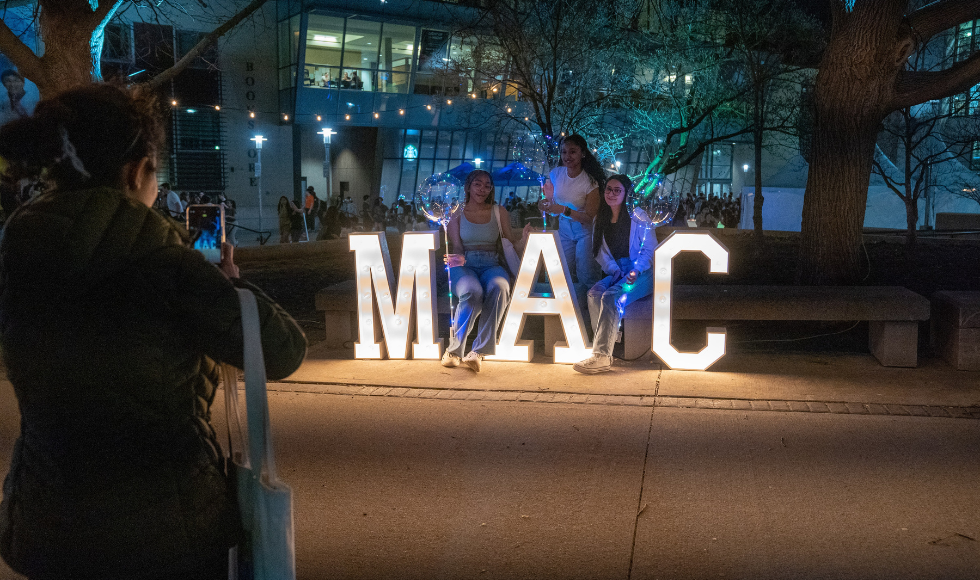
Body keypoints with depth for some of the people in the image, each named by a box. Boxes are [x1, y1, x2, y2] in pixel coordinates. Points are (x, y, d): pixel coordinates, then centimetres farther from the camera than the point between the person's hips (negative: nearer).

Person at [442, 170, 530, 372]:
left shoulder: (499, 212, 16)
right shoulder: (457, 213, 12)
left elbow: (512, 246, 11)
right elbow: (456, 248, 5)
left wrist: (525, 238, -12)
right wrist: (458, 259, -20)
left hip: (491, 266, 2)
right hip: (465, 266, -1)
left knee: (499, 288, -37)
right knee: (472, 292, -38)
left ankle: (478, 352, -38)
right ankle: (454, 350, -24)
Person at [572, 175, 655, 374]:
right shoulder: (601, 220, 14)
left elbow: (649, 249, -3)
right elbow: (601, 252, 14)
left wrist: (636, 271, -19)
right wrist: (614, 270, -5)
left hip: (641, 274, -5)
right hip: (616, 274, 5)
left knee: (611, 298, -32)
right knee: (594, 294, -27)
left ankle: (601, 356, -37)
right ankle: (604, 351, -31)